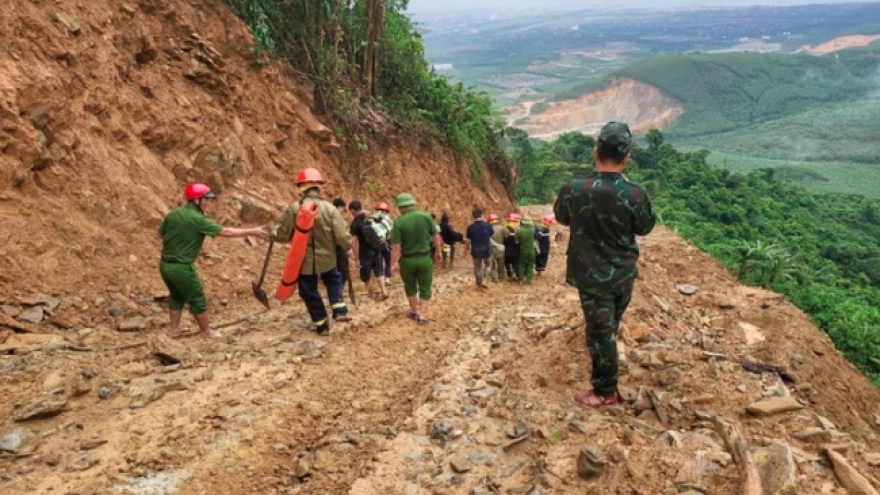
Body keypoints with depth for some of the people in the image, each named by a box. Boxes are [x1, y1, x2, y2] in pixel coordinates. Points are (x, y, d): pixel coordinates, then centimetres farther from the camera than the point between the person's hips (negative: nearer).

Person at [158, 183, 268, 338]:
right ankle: (207, 331, 21)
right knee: (197, 299, 8)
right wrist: (252, 232, -17)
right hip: (182, 267, -8)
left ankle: (175, 329, 32)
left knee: (176, 296, 25)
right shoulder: (198, 219, -18)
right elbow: (225, 232, -19)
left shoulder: (172, 214, 3)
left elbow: (161, 232, 17)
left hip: (165, 264, 8)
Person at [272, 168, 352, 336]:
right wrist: (347, 247, 9)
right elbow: (342, 237, -13)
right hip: (326, 258, 1)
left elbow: (282, 235, -7)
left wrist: (273, 232, 17)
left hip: (304, 260, -1)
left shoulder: (293, 209, -12)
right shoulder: (330, 209, -12)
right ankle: (340, 311, 17)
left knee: (309, 292, 16)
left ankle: (322, 325, 24)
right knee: (334, 281, 29)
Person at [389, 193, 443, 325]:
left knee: (410, 286, 22)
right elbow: (436, 237, -1)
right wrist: (438, 252, 14)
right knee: (425, 288, 13)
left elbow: (396, 247, -15)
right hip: (425, 258, 0)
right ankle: (422, 315, 9)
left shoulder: (398, 222, -15)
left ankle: (415, 311, 33)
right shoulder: (426, 216, -9)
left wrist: (393, 264, -7)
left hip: (407, 260, 0)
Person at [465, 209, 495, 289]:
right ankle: (484, 278, 1)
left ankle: (479, 284, 19)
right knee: (488, 265, 21)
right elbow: (492, 233, 9)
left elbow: (468, 240, -6)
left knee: (477, 267, 13)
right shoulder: (487, 225, -11)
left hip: (476, 250, 0)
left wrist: (468, 248, 11)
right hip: (486, 249, 0)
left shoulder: (471, 227, -11)